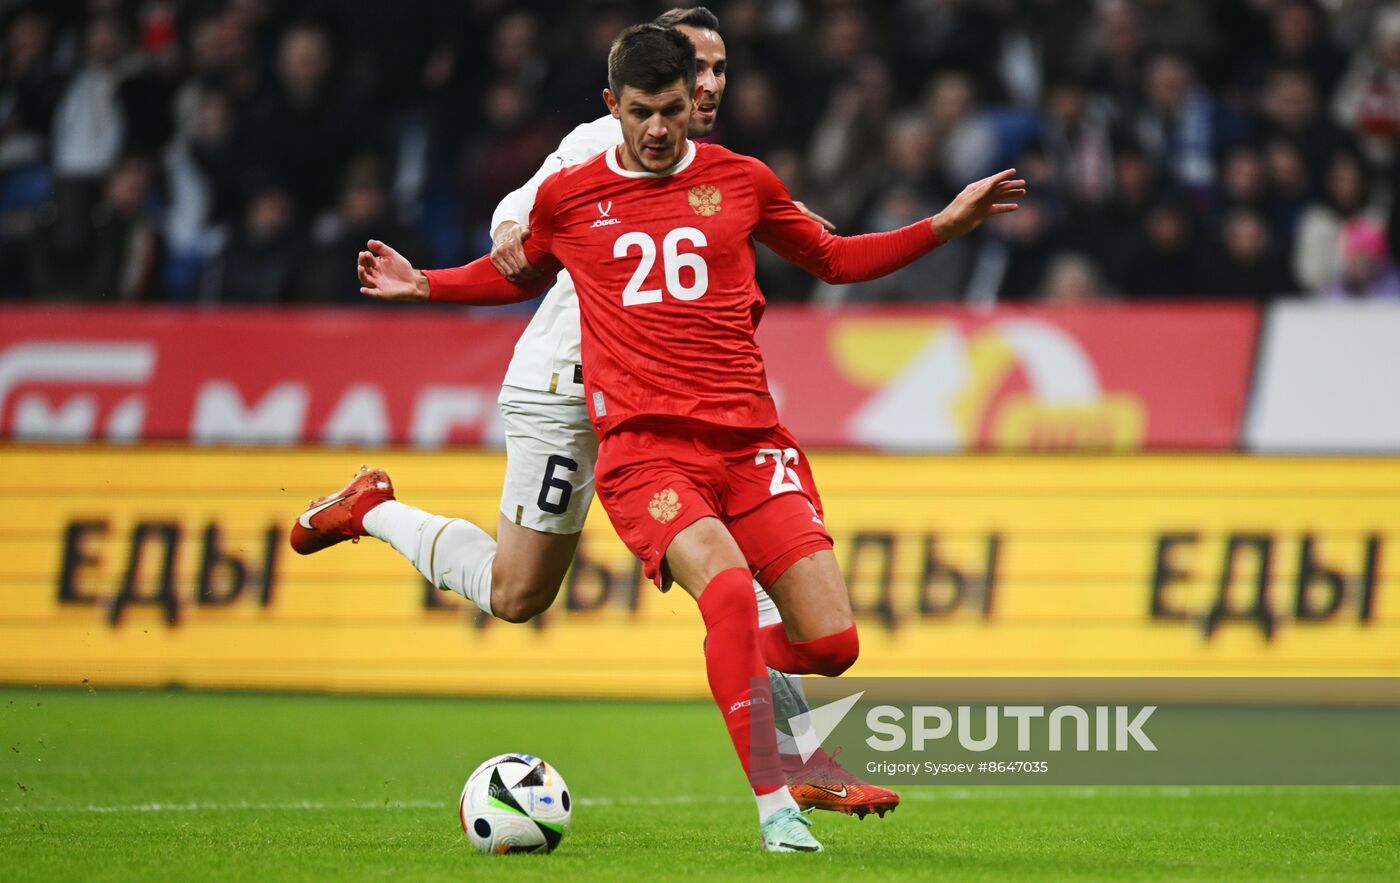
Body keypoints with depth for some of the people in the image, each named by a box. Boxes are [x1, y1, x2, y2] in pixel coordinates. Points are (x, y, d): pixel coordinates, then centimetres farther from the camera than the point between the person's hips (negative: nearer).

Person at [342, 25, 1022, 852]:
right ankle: (776, 807, -24)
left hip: (750, 439, 2)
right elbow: (517, 274, 30)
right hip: (643, 444, -2)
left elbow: (833, 258, 26)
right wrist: (425, 285, 17)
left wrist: (946, 225, 17)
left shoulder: (741, 181, 11)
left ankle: (744, 659, 27)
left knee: (832, 642, -9)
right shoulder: (568, 196, 8)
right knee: (728, 588, -31)